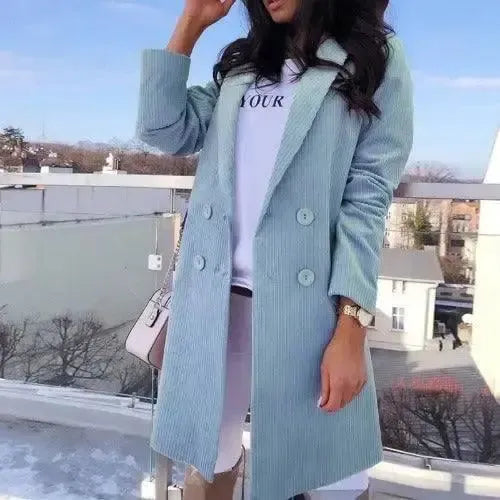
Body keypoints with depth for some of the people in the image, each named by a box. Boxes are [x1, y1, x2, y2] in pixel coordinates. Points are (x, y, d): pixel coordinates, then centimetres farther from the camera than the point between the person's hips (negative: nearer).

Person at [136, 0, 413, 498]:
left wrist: (350, 328, -14)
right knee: (206, 456, 15)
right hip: (216, 294, 4)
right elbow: (164, 130, 7)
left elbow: (368, 195, -6)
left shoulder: (375, 57, 4)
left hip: (308, 299, -3)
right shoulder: (240, 64, 18)